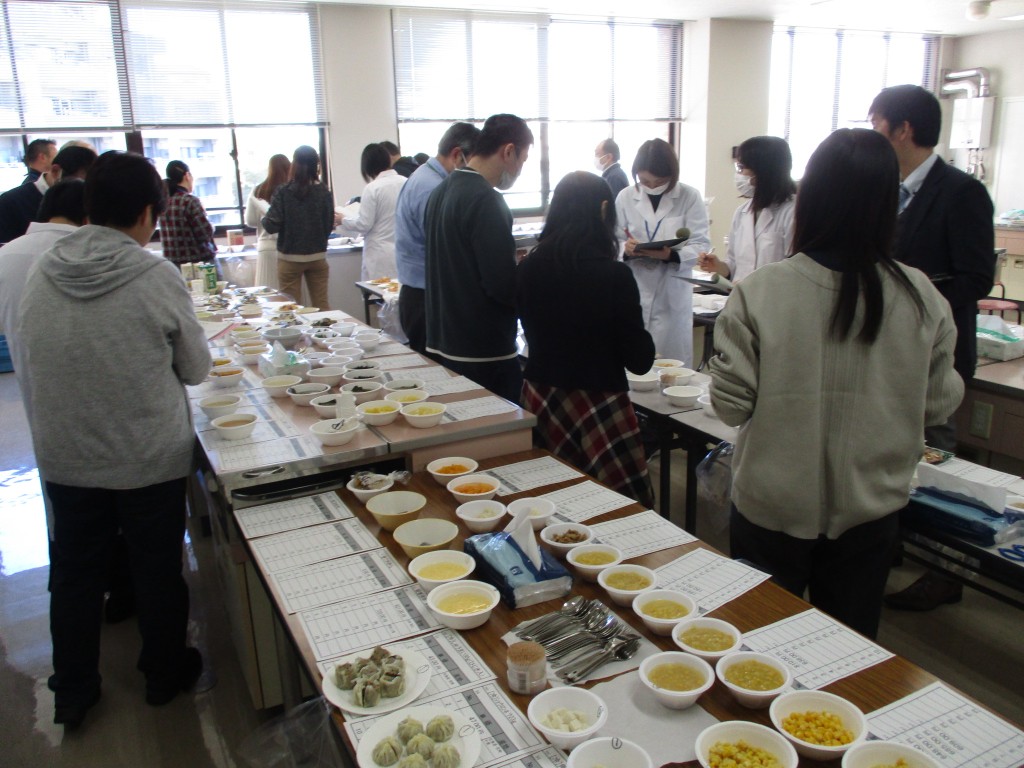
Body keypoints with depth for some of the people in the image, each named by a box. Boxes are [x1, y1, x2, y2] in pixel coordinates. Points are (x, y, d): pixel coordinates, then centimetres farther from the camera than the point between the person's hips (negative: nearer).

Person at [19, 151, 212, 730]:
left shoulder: (42, 275, -6)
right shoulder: (158, 277, -18)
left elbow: (34, 358, 7)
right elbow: (197, 368, -8)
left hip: (64, 458, 4)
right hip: (151, 460, -3)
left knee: (75, 573, 19)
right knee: (158, 571, 16)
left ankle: (72, 694, 35)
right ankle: (165, 674, 36)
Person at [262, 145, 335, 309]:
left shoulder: (284, 192, -10)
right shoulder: (324, 193, -4)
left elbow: (271, 226, -11)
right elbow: (329, 226, 1)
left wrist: (264, 219, 9)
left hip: (290, 258, -2)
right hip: (318, 257, 2)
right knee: (322, 306, 9)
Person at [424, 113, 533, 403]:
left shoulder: (441, 192, 11)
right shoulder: (485, 200, -18)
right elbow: (504, 286, -22)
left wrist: (515, 264, 18)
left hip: (442, 343, 9)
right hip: (485, 352, -9)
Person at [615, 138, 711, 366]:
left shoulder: (690, 197, -1)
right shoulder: (625, 197, 3)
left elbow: (700, 246, -6)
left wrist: (671, 255, -26)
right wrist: (626, 250, -19)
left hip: (672, 297, -1)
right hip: (633, 295, 2)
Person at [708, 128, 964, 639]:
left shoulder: (758, 294, -20)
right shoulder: (922, 300, -12)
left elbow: (731, 404, -14)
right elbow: (939, 404, -1)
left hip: (772, 507, -2)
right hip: (871, 510, 2)